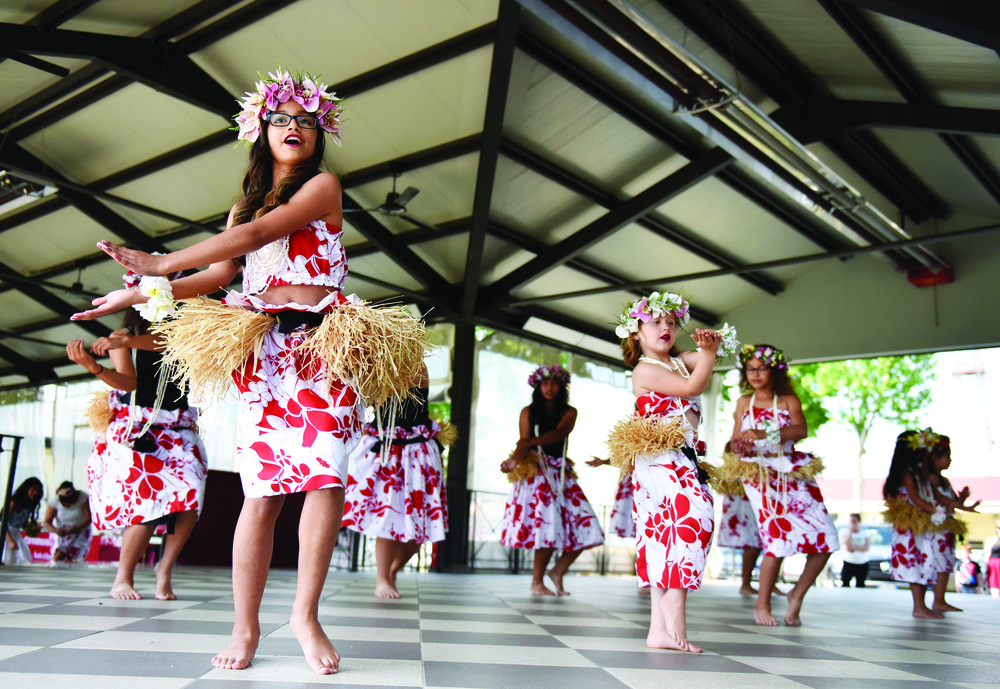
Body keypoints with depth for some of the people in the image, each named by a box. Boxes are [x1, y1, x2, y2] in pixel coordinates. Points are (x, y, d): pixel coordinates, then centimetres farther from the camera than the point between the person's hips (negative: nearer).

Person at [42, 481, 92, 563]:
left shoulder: (83, 497, -18)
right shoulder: (55, 500, -15)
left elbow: (89, 518, -17)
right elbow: (47, 522, -13)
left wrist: (77, 529, -34)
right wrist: (56, 530, -34)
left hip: (80, 532, -1)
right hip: (62, 534, 1)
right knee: (57, 558, -15)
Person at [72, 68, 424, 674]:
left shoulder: (323, 185, 6)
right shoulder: (245, 205, 24)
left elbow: (260, 234, -7)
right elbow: (217, 275, 18)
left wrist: (160, 263, -7)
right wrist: (141, 296, 7)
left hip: (322, 347, -3)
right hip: (261, 350, 3)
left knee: (326, 477, -16)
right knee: (264, 491, -6)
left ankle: (306, 613, -4)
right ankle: (246, 628, 0)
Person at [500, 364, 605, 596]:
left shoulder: (569, 412, 11)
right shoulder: (528, 412, 10)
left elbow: (559, 433, -9)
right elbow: (523, 444, 1)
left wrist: (532, 441, -28)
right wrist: (514, 461, -23)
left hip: (561, 474, 3)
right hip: (535, 473, -3)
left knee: (585, 524, -5)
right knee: (548, 524, -16)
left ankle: (558, 570, 15)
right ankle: (536, 582, 0)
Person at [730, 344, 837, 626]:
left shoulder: (789, 400, 6)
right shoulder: (744, 402, 11)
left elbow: (801, 430, -12)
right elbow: (736, 438, 14)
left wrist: (766, 433, -27)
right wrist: (740, 445, -11)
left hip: (792, 473, 1)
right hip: (760, 474, -1)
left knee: (824, 539, -6)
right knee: (778, 538, -15)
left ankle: (798, 594, 17)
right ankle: (762, 606, 2)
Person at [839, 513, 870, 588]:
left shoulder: (865, 534, 6)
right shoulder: (844, 531, 3)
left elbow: (866, 548, -6)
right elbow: (847, 544, -13)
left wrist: (853, 548, -15)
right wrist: (850, 531, -11)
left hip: (862, 565, 1)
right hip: (848, 563, -1)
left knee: (860, 585, 7)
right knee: (845, 584, -8)